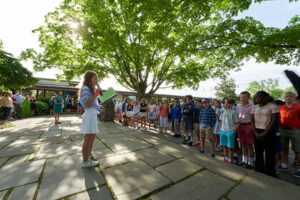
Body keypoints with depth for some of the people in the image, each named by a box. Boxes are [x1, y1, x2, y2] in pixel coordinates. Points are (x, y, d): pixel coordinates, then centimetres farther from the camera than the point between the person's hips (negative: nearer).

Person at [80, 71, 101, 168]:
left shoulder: (91, 89, 18)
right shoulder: (85, 88, -10)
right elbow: (87, 104, -19)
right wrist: (96, 93, -18)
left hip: (93, 114, 10)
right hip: (89, 115, -10)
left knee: (92, 138, 15)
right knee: (88, 139, 0)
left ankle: (88, 159, 29)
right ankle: (85, 161, 15)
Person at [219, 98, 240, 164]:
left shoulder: (234, 112, -9)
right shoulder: (223, 111, 6)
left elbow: (237, 123, -8)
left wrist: (234, 131, -12)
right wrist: (220, 129, 8)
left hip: (230, 132, -5)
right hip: (223, 131, 5)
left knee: (230, 147, 7)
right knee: (224, 145, 16)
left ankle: (230, 159, 26)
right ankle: (226, 158, 34)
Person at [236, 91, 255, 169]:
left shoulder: (252, 106, -7)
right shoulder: (238, 107, 9)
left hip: (248, 126, -5)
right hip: (240, 126, 5)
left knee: (249, 145, 4)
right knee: (243, 144, 14)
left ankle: (250, 163, 19)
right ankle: (244, 161, 29)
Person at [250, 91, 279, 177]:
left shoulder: (273, 107, -5)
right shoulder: (254, 107, 7)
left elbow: (273, 121, -9)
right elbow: (252, 121, 6)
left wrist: (264, 133, -14)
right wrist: (255, 133, -5)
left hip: (268, 132, -4)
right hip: (257, 132, 4)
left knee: (269, 154, 3)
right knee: (258, 152, 11)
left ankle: (269, 173, 20)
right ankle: (259, 171, 25)